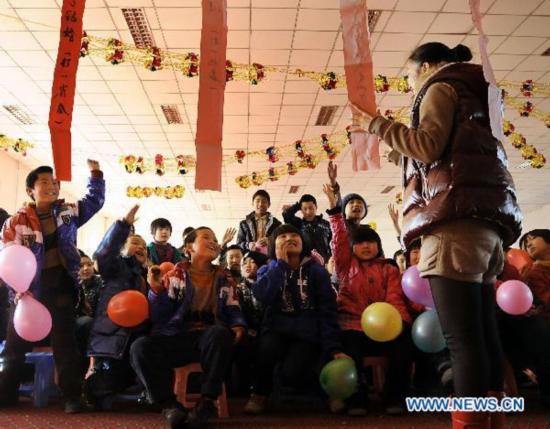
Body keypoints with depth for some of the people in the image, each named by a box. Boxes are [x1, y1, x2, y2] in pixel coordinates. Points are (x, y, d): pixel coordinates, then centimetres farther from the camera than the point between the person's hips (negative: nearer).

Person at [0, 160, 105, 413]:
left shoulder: (68, 212, 5)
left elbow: (95, 201, 18)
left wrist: (95, 173, 8)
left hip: (61, 288, 1)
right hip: (29, 290, -1)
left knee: (64, 343, 4)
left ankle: (72, 396, 11)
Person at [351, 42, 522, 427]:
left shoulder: (441, 86, 8)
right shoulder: (472, 95, 33)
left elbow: (429, 146, -9)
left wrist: (376, 124, 2)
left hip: (457, 218, -9)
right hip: (488, 219, 9)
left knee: (463, 340, -15)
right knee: (483, 337, 5)